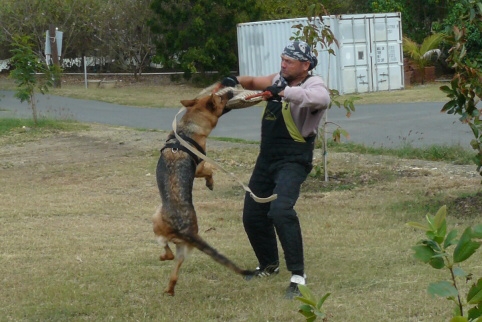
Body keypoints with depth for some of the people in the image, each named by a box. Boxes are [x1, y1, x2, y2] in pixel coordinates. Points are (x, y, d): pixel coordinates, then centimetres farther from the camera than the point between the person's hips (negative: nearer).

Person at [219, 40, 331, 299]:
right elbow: (254, 82, 24)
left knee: (280, 211, -28)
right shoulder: (279, 80, 8)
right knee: (252, 215, 15)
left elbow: (321, 98, -39)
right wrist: (235, 81, 1)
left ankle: (298, 275, -21)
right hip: (267, 158, 8)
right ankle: (269, 265, 39)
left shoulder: (314, 85, -15)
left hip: (293, 161, -8)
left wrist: (283, 92, -45)